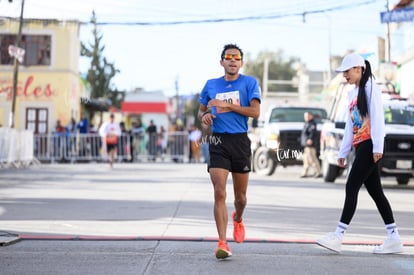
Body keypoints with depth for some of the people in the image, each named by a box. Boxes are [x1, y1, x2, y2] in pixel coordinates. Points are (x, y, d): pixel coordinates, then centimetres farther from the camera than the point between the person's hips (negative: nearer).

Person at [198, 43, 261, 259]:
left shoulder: (249, 82, 2)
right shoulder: (211, 85, 10)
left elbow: (255, 111, -10)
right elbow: (201, 111, 20)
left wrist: (227, 105, -15)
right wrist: (204, 116, -4)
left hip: (240, 141, 0)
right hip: (218, 142, 0)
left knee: (240, 197, 11)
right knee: (219, 193, -13)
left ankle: (237, 219, 46)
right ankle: (222, 243, -13)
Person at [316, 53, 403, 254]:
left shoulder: (370, 88, -5)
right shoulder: (352, 93, 20)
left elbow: (377, 118, -13)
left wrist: (378, 147, -20)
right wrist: (343, 152, 18)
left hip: (369, 146, -9)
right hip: (359, 147, 9)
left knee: (351, 188, -12)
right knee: (375, 192, 6)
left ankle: (338, 236, -14)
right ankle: (393, 238, 7)